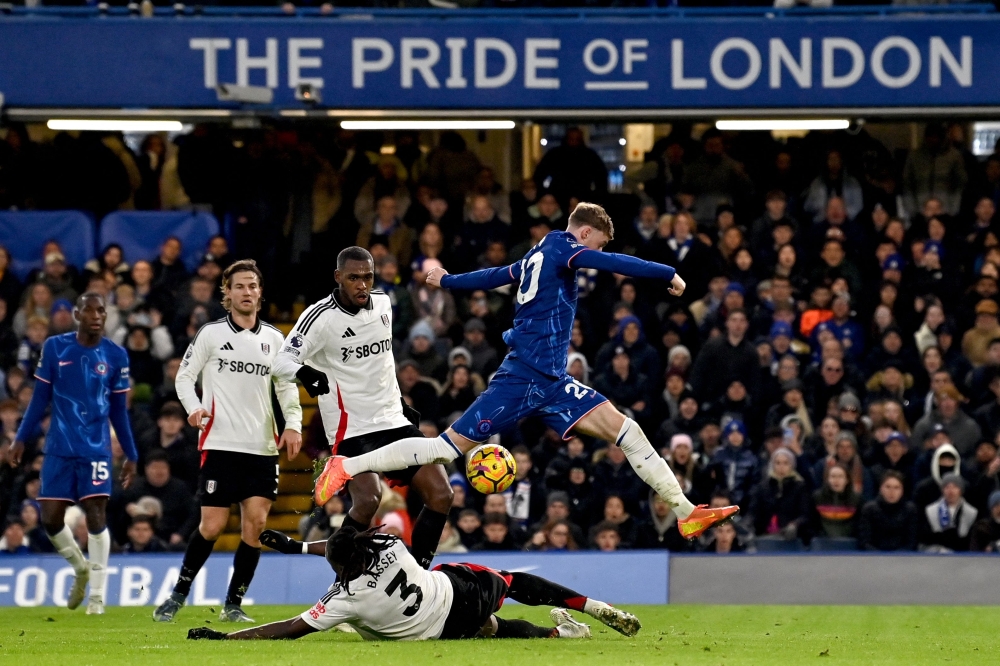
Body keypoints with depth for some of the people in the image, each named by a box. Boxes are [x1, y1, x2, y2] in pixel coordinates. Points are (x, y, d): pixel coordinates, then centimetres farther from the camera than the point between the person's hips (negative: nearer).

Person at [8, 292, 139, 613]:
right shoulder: (55, 348, 1)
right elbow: (40, 397, 8)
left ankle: (97, 594, -3)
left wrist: (131, 455, 11)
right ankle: (81, 568, 29)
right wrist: (20, 439, 4)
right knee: (51, 519, 1)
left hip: (96, 449, -1)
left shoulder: (115, 356, 2)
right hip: (59, 448, 1)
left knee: (96, 515, -11)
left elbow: (118, 410, 10)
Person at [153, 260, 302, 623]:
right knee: (212, 525, -6)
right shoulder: (211, 334, 2)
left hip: (262, 447, 3)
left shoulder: (273, 338, 12)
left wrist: (293, 424, 4)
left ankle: (233, 604, 5)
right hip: (220, 444, -3)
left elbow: (286, 385, 19)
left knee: (256, 522, -6)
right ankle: (179, 593, 13)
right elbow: (184, 376, 5)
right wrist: (194, 407, -14)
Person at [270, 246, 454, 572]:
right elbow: (282, 360, -19)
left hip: (393, 420, 7)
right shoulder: (321, 317, -13)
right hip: (351, 427, -7)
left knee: (441, 494, -3)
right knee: (369, 500, -26)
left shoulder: (383, 304, 7)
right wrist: (304, 372, -40)